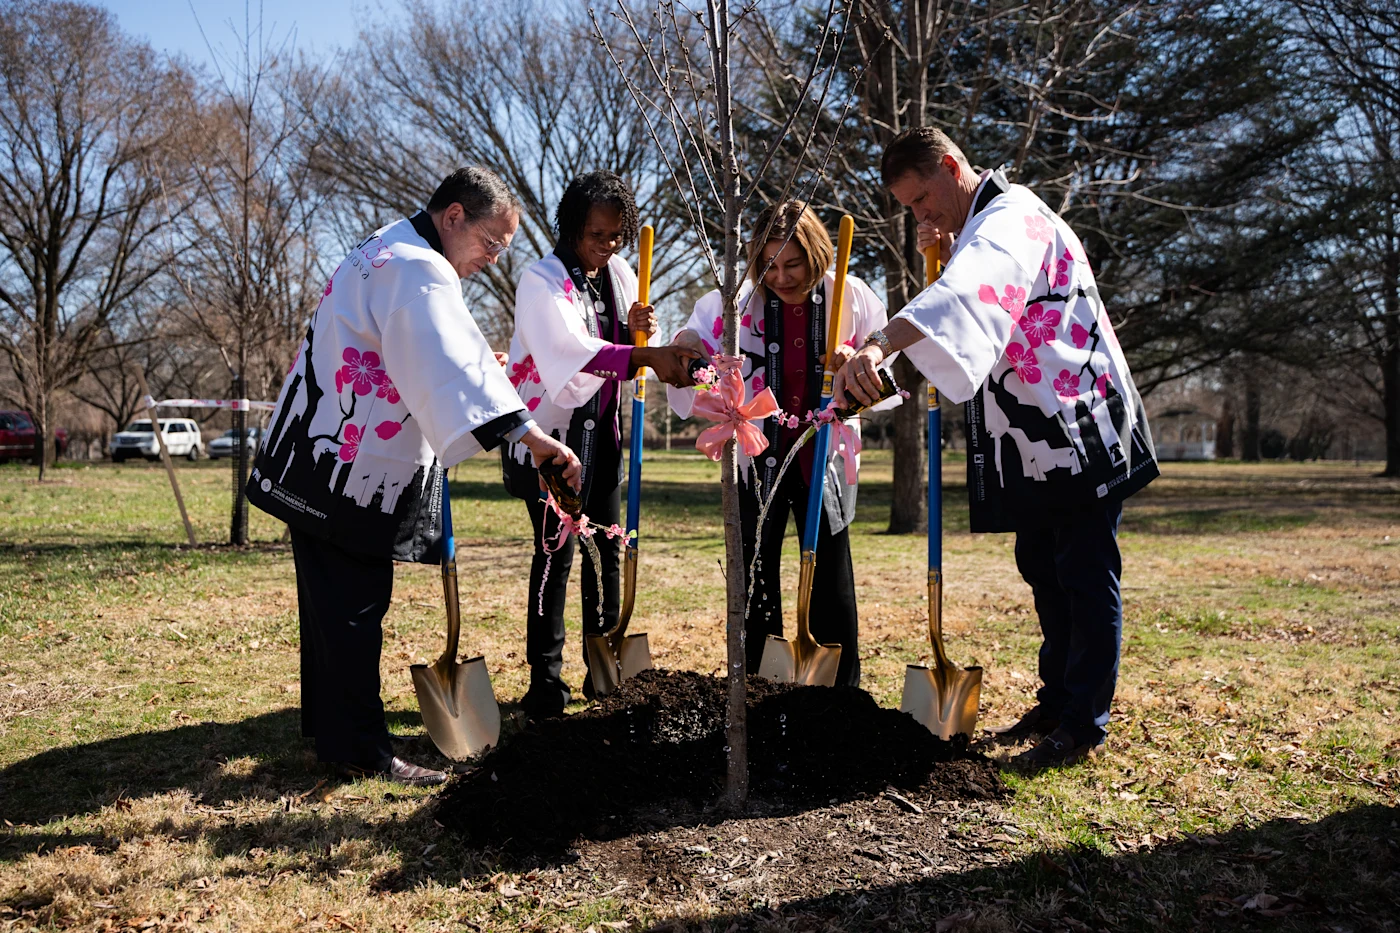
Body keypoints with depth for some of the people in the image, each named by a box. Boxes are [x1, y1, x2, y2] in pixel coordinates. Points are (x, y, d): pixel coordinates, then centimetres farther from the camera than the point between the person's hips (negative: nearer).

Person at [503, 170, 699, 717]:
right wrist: (647, 355, -46)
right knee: (556, 550, -9)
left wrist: (637, 328, -11)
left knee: (606, 549, 10)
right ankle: (546, 678, 1)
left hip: (600, 430, 7)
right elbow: (573, 351, -33)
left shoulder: (620, 275, 7)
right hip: (551, 429, -7)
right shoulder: (542, 281, -15)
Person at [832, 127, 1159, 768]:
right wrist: (943, 253, 1)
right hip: (1033, 438, 10)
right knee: (1041, 570, 15)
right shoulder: (978, 227, 15)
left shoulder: (1011, 218, -19)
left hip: (1080, 429, -10)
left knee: (1084, 576, -3)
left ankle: (1084, 725, 6)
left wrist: (881, 344, -57)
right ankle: (1058, 700, 27)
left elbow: (971, 290, -41)